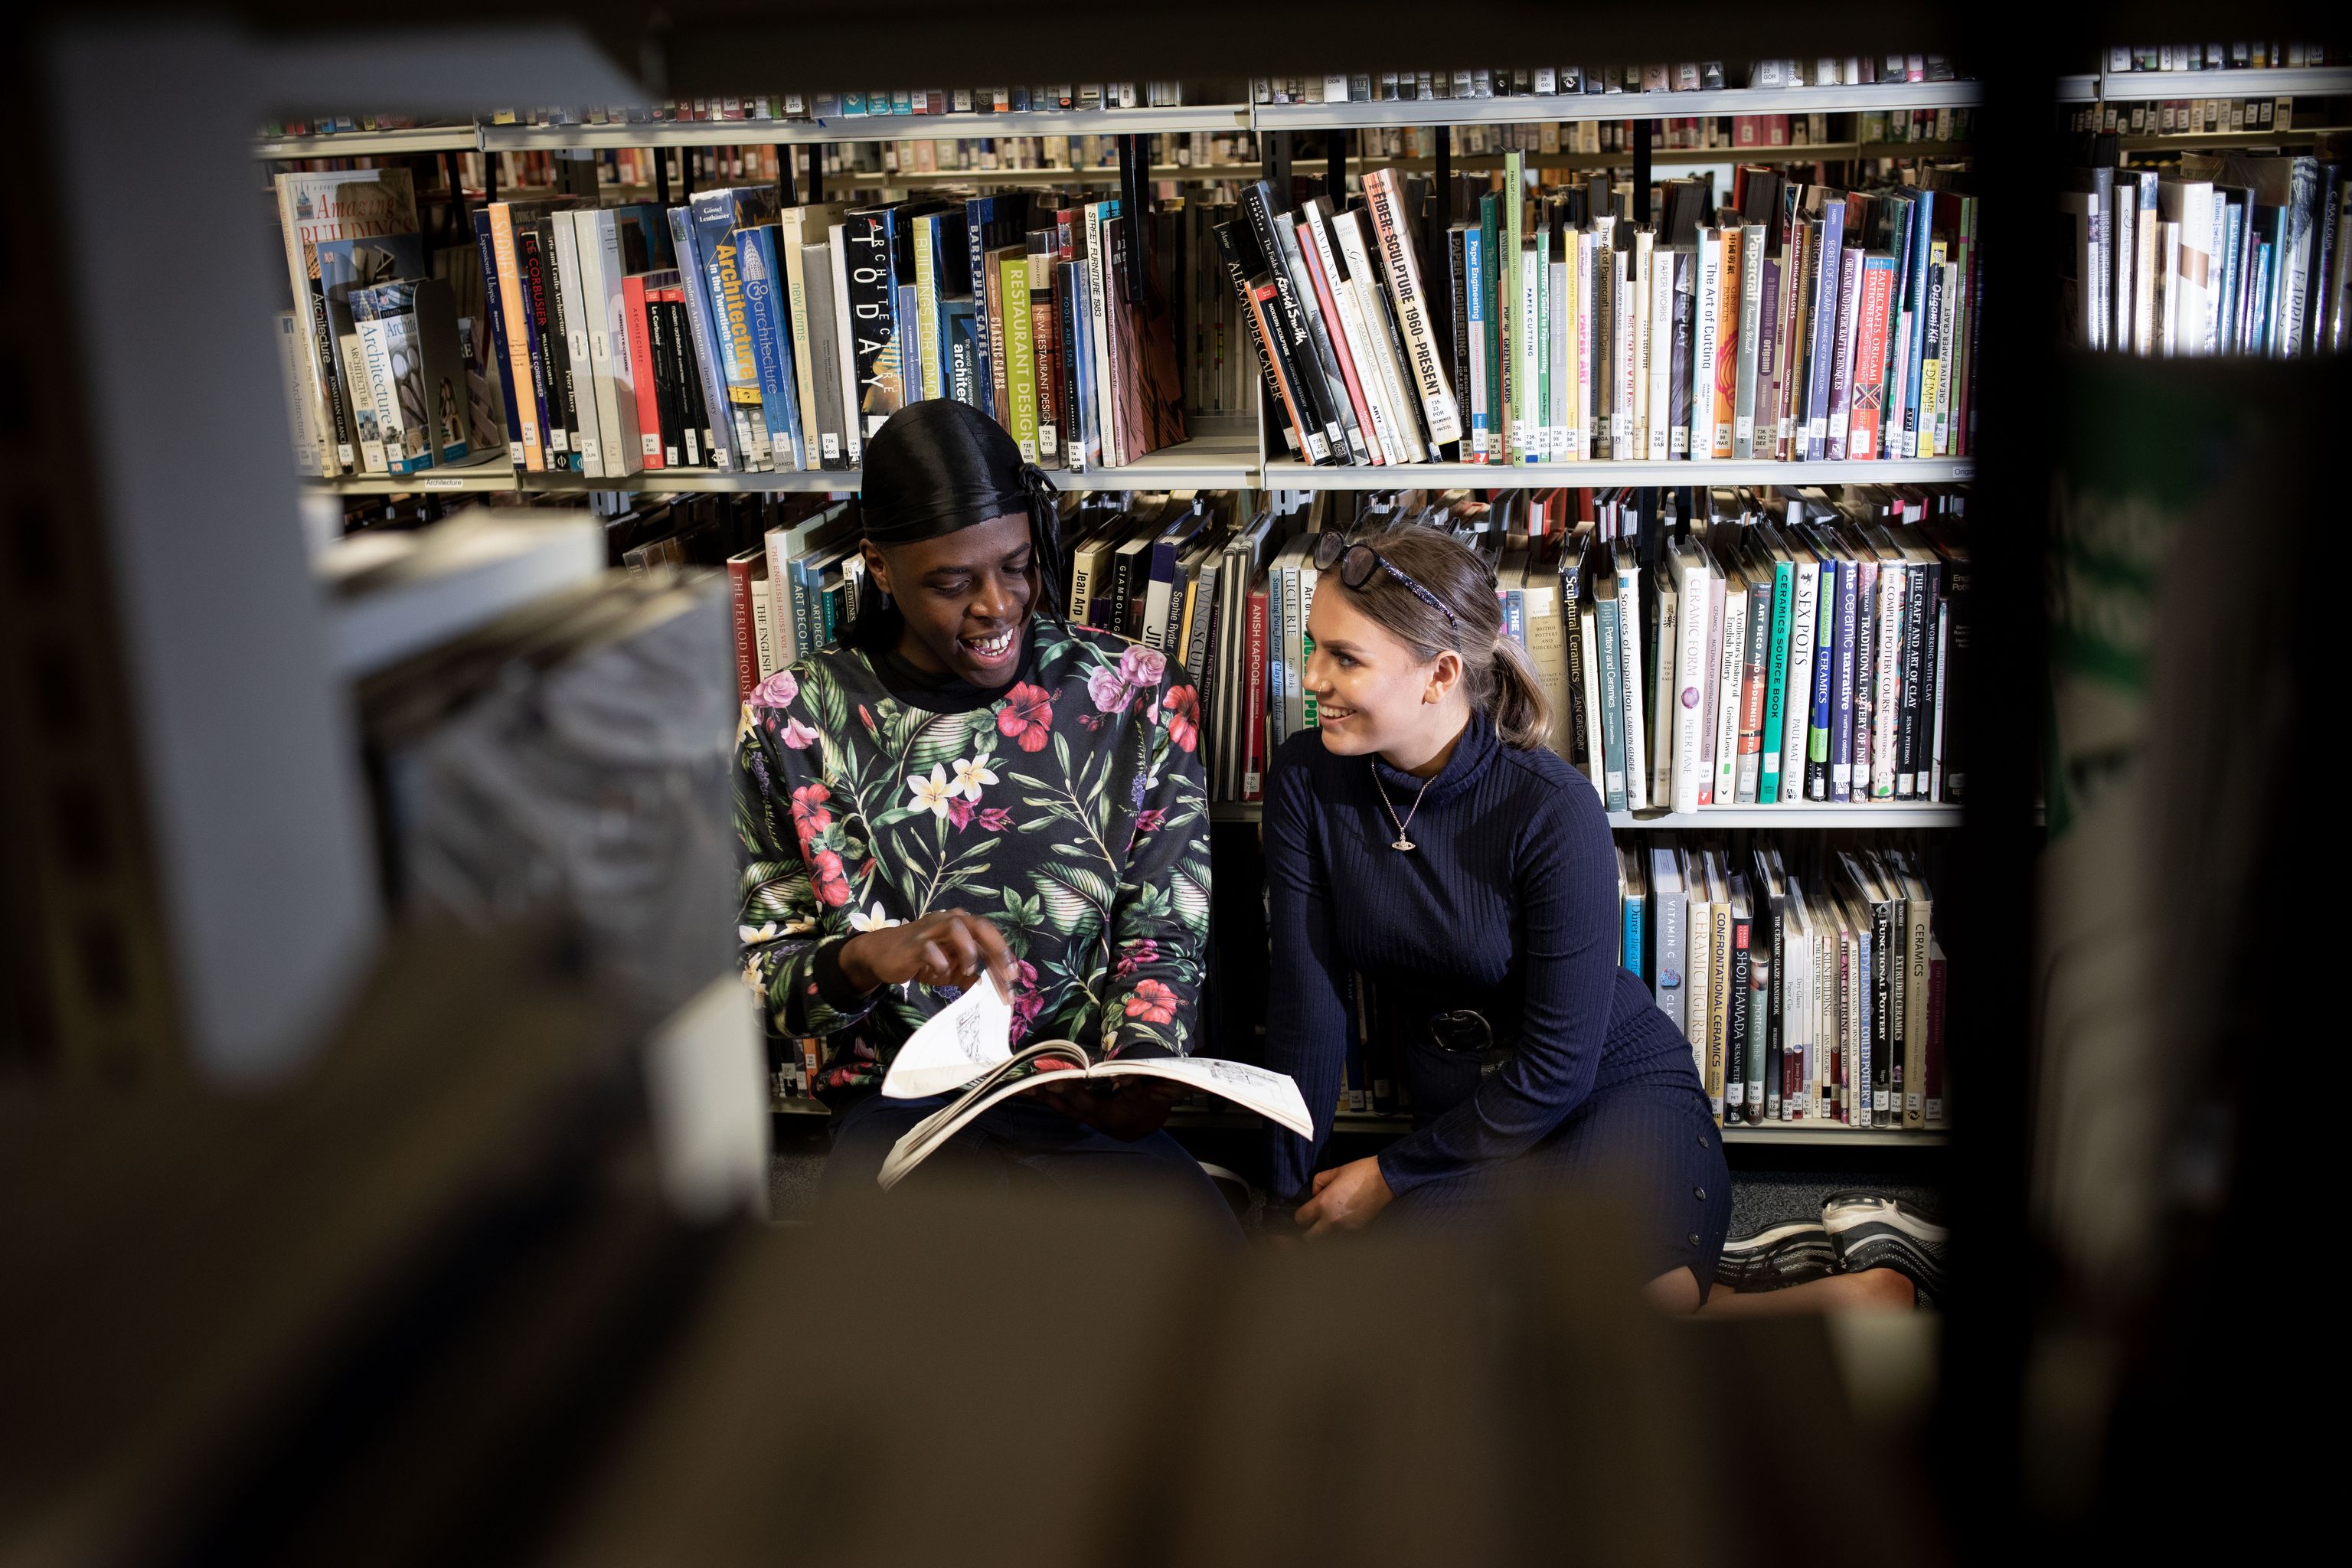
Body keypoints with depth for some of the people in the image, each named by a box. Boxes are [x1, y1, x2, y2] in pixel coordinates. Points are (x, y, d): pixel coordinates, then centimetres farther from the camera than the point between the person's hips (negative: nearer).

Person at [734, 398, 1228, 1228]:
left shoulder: (1136, 696, 4)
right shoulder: (790, 724, 1)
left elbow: (1162, 939, 7)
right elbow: (755, 972, 2)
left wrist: (1143, 1063, -15)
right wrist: (867, 957, -20)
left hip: (1094, 1108, 1)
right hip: (899, 1109, 0)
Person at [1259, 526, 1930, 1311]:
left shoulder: (1553, 809, -19)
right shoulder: (1306, 780, -6)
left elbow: (1559, 1064, -15)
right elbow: (1306, 1005, -4)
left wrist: (1390, 1176, -12)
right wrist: (1292, 1196, -5)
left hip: (1622, 1101, -4)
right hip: (1467, 1126, 5)